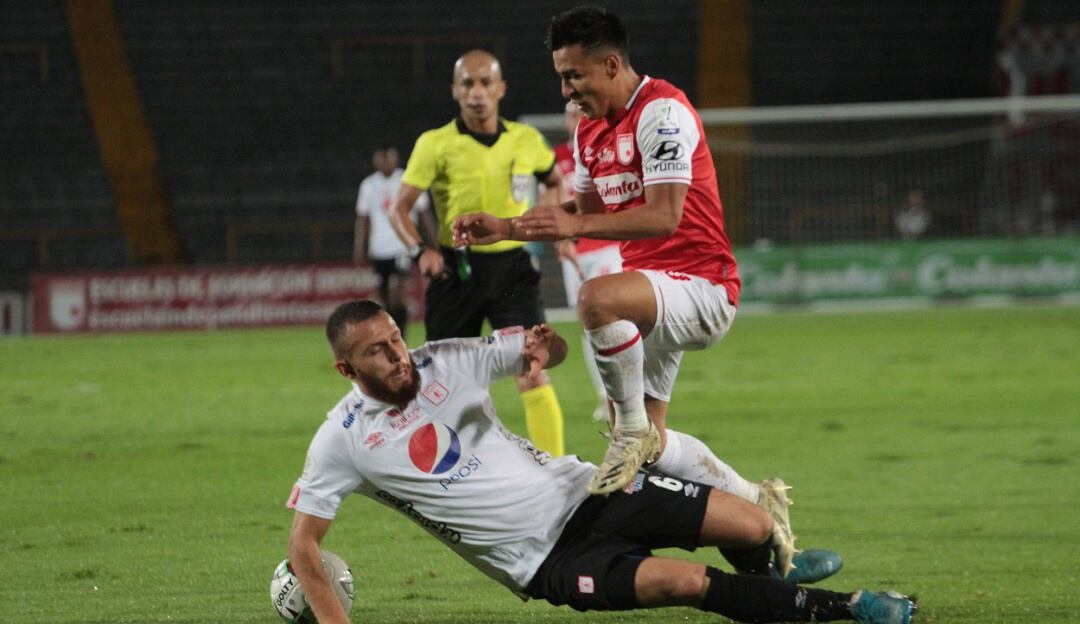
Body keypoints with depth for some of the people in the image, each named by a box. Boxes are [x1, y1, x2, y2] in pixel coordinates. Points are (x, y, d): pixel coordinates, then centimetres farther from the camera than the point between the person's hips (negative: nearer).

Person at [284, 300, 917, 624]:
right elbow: (303, 543, -3)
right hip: (546, 560, -4)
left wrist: (544, 347, -21)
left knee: (752, 526, -8)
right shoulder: (343, 441, -10)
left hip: (580, 490, 4)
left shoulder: (446, 362, -1)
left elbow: (551, 347, 4)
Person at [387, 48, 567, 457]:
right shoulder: (435, 144, -5)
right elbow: (400, 210, -5)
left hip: (512, 268, 1)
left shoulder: (526, 140, 3)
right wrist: (420, 251, -23)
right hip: (456, 270, -1)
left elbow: (557, 183, 22)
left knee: (533, 374, -13)